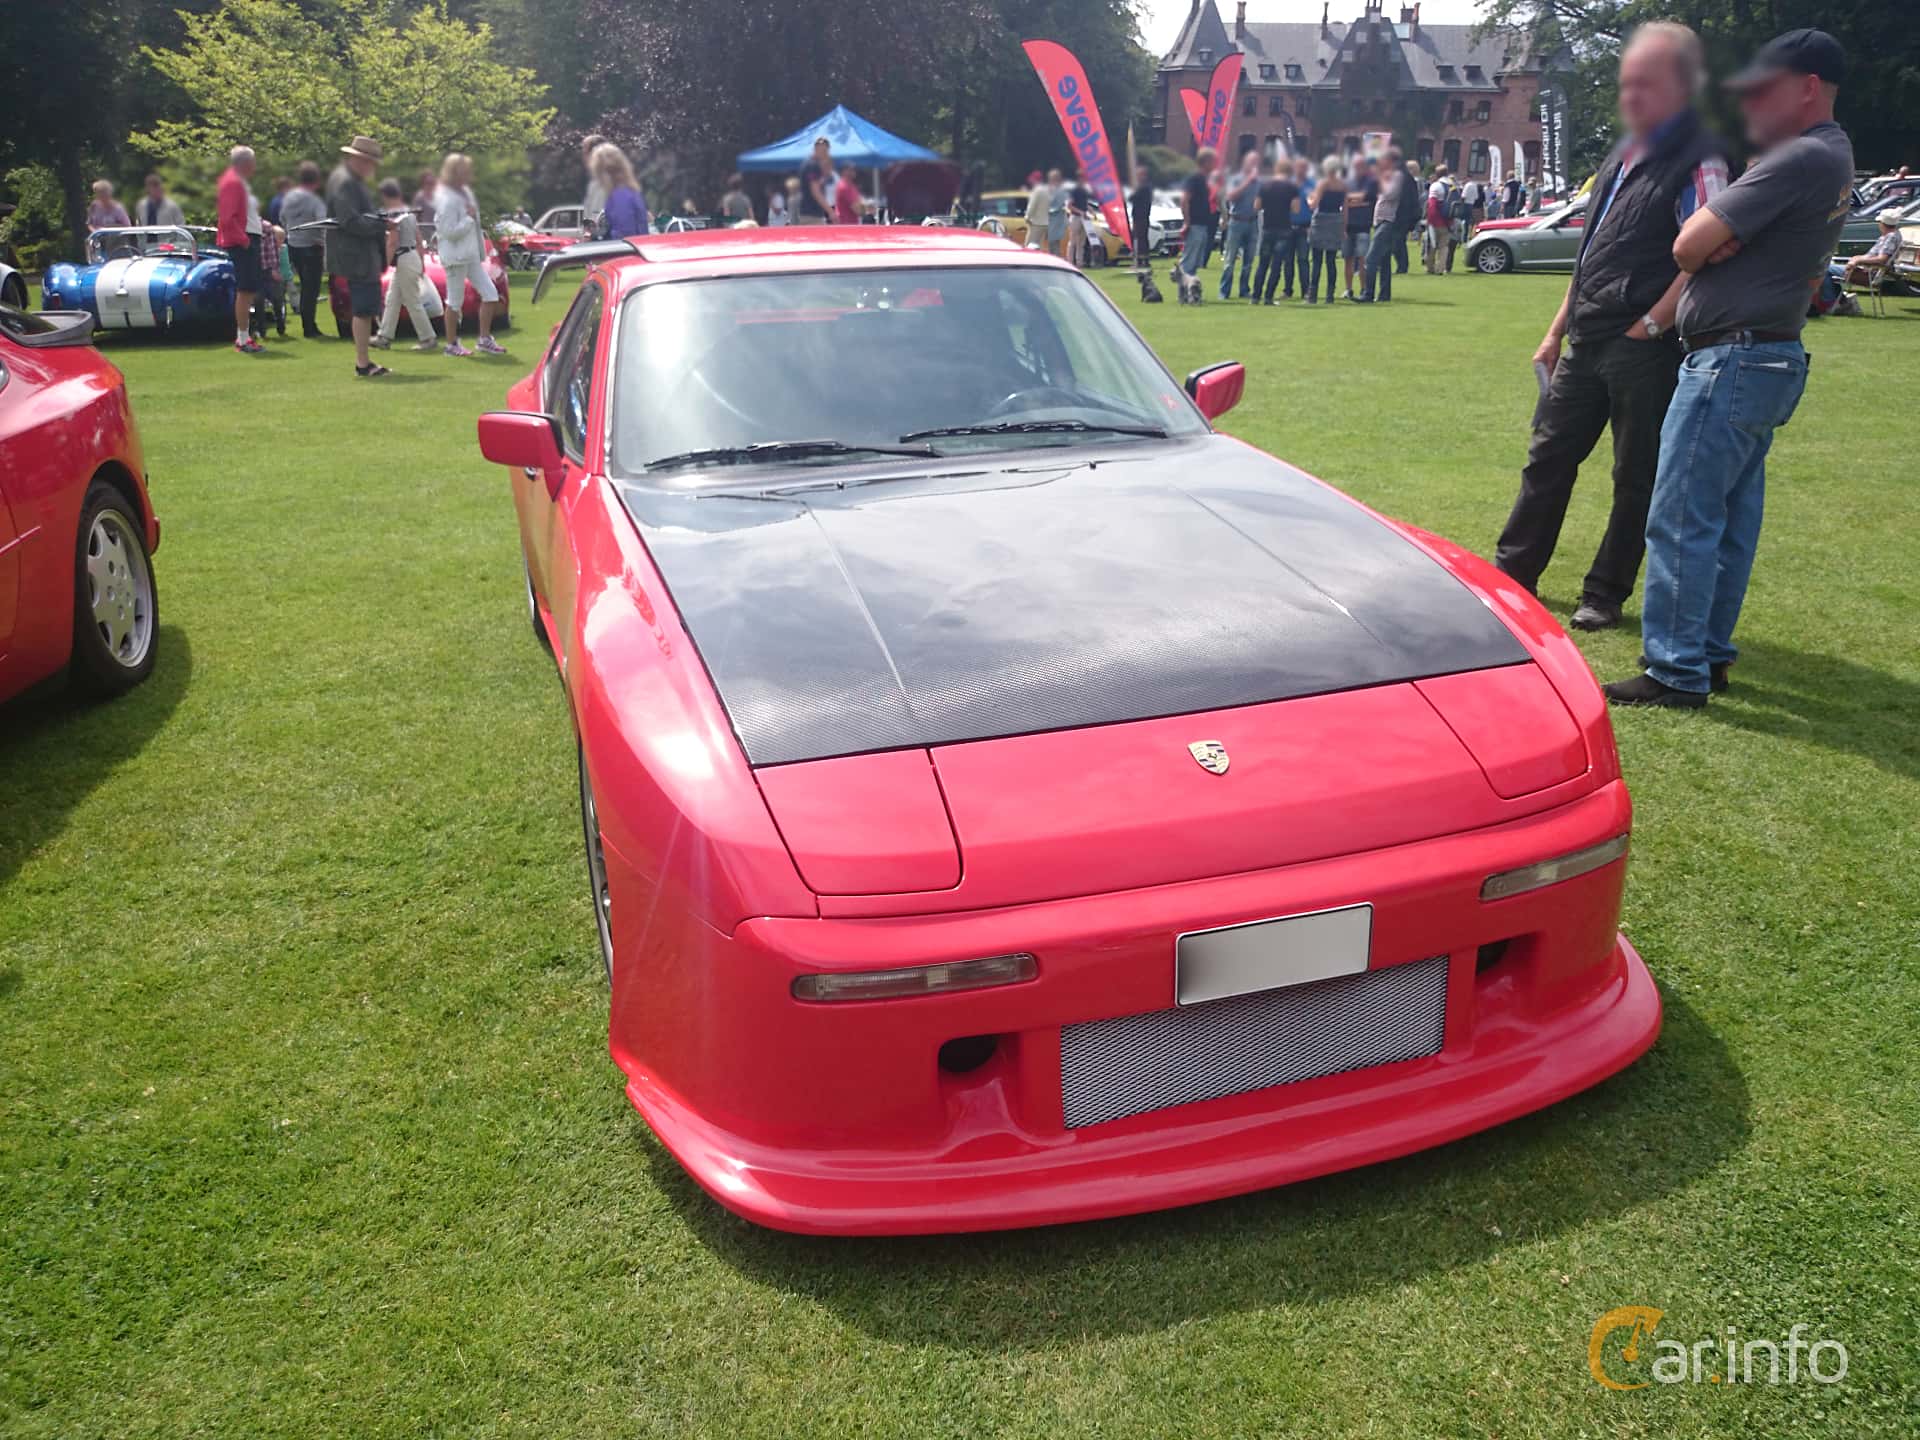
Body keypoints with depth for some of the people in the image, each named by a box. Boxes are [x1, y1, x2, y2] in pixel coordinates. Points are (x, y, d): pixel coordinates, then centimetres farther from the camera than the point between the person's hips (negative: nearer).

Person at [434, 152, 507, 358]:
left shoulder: (465, 192, 11)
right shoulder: (447, 200, -17)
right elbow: (449, 231, -22)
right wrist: (469, 218, -16)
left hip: (471, 254, 9)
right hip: (456, 255, -9)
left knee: (490, 294, 5)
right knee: (455, 302, 0)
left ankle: (484, 340, 12)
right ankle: (452, 344, 11)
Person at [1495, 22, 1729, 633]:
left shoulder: (1698, 162, -10)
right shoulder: (1622, 157, 14)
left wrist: (1648, 327, -16)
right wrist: (1557, 332, 17)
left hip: (1645, 351, -8)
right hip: (1585, 343, 8)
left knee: (1637, 477, 4)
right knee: (1548, 457, 11)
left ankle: (1605, 595, 13)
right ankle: (1513, 572, 22)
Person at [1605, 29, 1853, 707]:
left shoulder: (1802, 158, -16)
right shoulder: (1834, 158, 18)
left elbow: (1689, 246, -18)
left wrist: (1708, 224, 2)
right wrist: (1723, 234, -10)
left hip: (1733, 362, -11)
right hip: (1772, 360, 11)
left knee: (1681, 520, -8)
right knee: (1731, 521, 14)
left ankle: (1676, 673, -5)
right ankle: (1710, 654, 23)